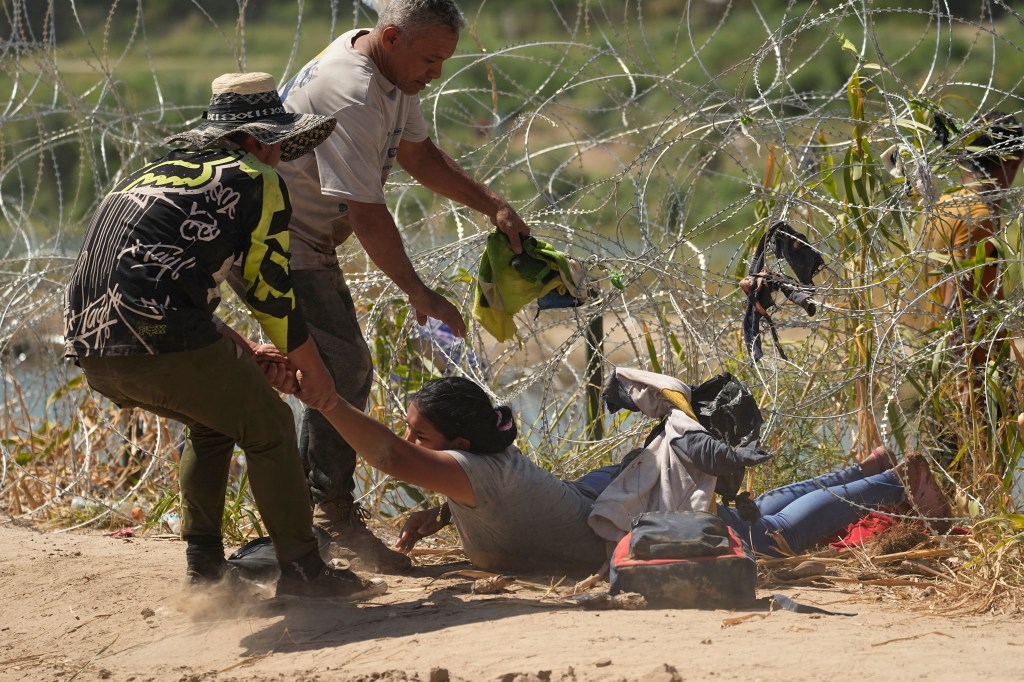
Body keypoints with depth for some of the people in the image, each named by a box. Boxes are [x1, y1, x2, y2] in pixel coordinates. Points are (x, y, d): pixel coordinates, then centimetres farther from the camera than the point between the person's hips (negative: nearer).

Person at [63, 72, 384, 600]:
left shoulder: (153, 174, 28)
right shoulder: (256, 181, 6)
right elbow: (272, 292, 7)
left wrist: (246, 354, 28)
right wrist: (315, 372, 21)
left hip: (90, 347, 8)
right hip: (157, 339, -8)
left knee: (215, 417, 28)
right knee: (268, 426, 10)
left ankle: (204, 564, 27)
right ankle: (302, 570, 10)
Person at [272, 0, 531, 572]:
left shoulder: (396, 73, 4)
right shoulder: (352, 99, -29)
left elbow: (418, 153, 16)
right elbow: (367, 212, -29)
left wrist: (493, 206, 6)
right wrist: (419, 294, -23)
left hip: (307, 243, 11)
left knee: (342, 371, 15)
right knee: (343, 370, -16)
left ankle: (318, 505, 24)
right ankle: (334, 520, -12)